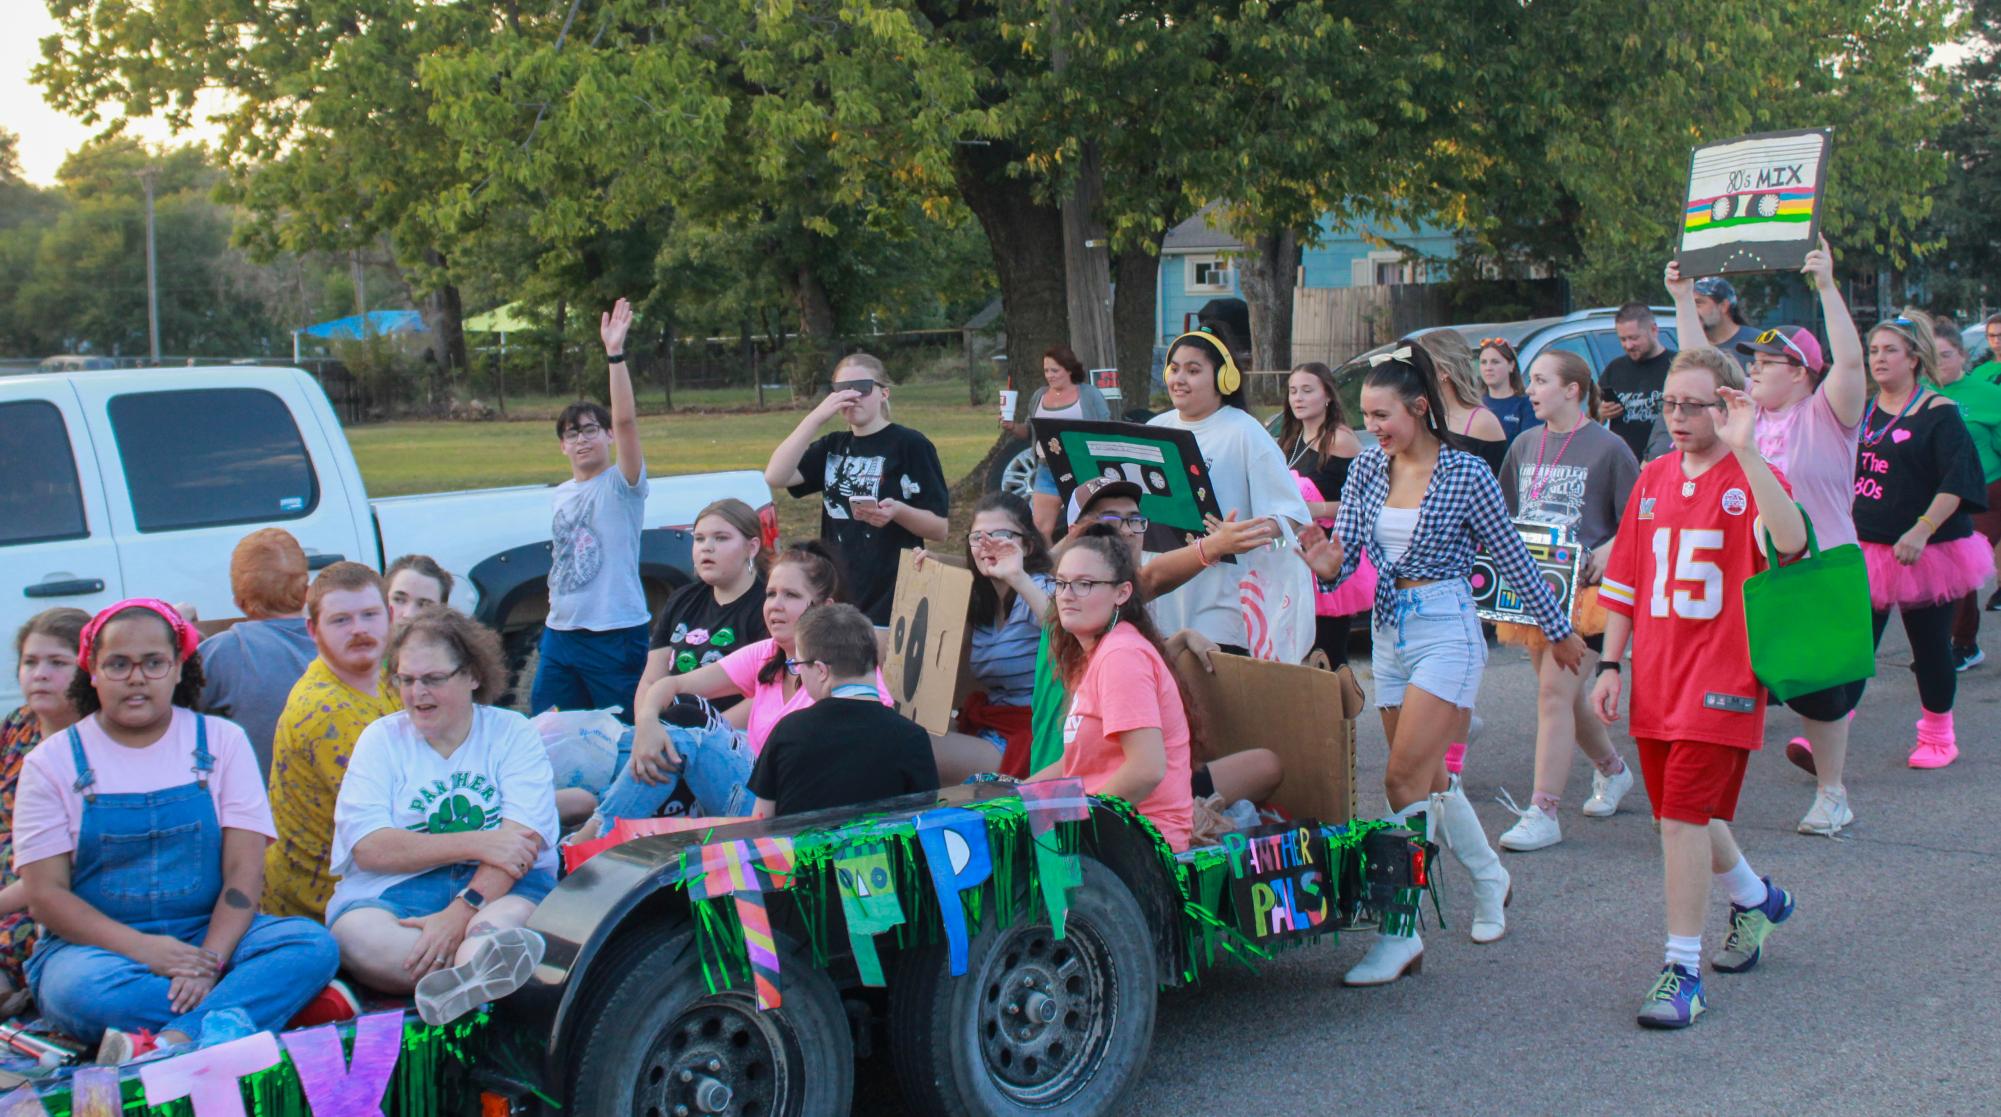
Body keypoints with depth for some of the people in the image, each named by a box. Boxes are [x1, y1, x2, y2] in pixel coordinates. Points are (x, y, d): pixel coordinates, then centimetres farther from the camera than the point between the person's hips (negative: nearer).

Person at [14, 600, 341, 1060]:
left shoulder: (222, 741, 6)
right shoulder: (53, 762, 3)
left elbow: (244, 871, -2)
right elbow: (46, 894, -4)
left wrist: (210, 960, -21)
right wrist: (142, 948, -20)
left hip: (209, 934, 2)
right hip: (99, 945, -1)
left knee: (314, 944, -28)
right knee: (82, 989, -37)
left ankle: (172, 1043, -41)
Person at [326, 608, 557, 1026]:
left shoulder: (513, 733, 9)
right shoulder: (381, 738, 13)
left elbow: (524, 838, -7)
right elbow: (368, 848, -3)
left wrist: (461, 913, -22)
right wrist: (476, 843, -12)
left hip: (501, 888, -1)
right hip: (394, 892, 1)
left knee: (515, 914, -35)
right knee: (355, 929, -33)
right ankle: (483, 971, -46)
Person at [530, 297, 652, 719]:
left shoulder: (620, 485, -8)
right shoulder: (562, 493, 15)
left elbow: (625, 420, -23)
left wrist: (615, 353, -30)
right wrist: (554, 619, 17)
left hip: (616, 635, -7)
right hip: (560, 633, 7)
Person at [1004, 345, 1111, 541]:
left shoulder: (1090, 394, 1)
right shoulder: (1039, 396, 14)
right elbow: (1030, 432, 21)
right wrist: (1012, 427, 0)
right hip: (1047, 472, 4)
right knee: (1040, 530, 1)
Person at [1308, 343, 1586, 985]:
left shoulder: (1465, 474, -9)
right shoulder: (1368, 467, 4)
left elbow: (1512, 558, 0)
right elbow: (1344, 555, 2)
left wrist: (1559, 630, 9)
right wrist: (1324, 558, -23)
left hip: (1446, 632, -6)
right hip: (1390, 632, 6)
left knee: (1405, 781, -13)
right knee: (1428, 779, 14)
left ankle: (1400, 934, -8)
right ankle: (1488, 880, 39)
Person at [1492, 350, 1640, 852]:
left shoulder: (1607, 448, -6)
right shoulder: (1525, 445, 11)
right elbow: (1505, 514, 20)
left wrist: (1609, 550, -20)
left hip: (1583, 588, -6)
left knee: (1556, 692, -13)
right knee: (1564, 694, 15)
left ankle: (1543, 813, -10)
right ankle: (1612, 770, 40)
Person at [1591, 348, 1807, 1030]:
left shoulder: (1752, 480, -8)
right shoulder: (1653, 479, 10)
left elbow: (1791, 541, -31)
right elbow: (1624, 580, 15)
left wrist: (1743, 449, -36)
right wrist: (1611, 665, 10)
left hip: (1721, 682, -6)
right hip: (1654, 682, 6)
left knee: (1684, 816, -11)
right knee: (1682, 815, 17)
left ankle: (1683, 970, -1)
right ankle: (1756, 899, 45)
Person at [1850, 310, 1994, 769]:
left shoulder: (1938, 413, -8)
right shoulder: (1863, 413, 10)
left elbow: (1957, 481, -17)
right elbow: (1843, 476, 19)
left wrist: (1922, 531, -27)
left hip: (1925, 552, -4)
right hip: (1866, 549, 4)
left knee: (1930, 645, 7)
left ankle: (1938, 737, 23)